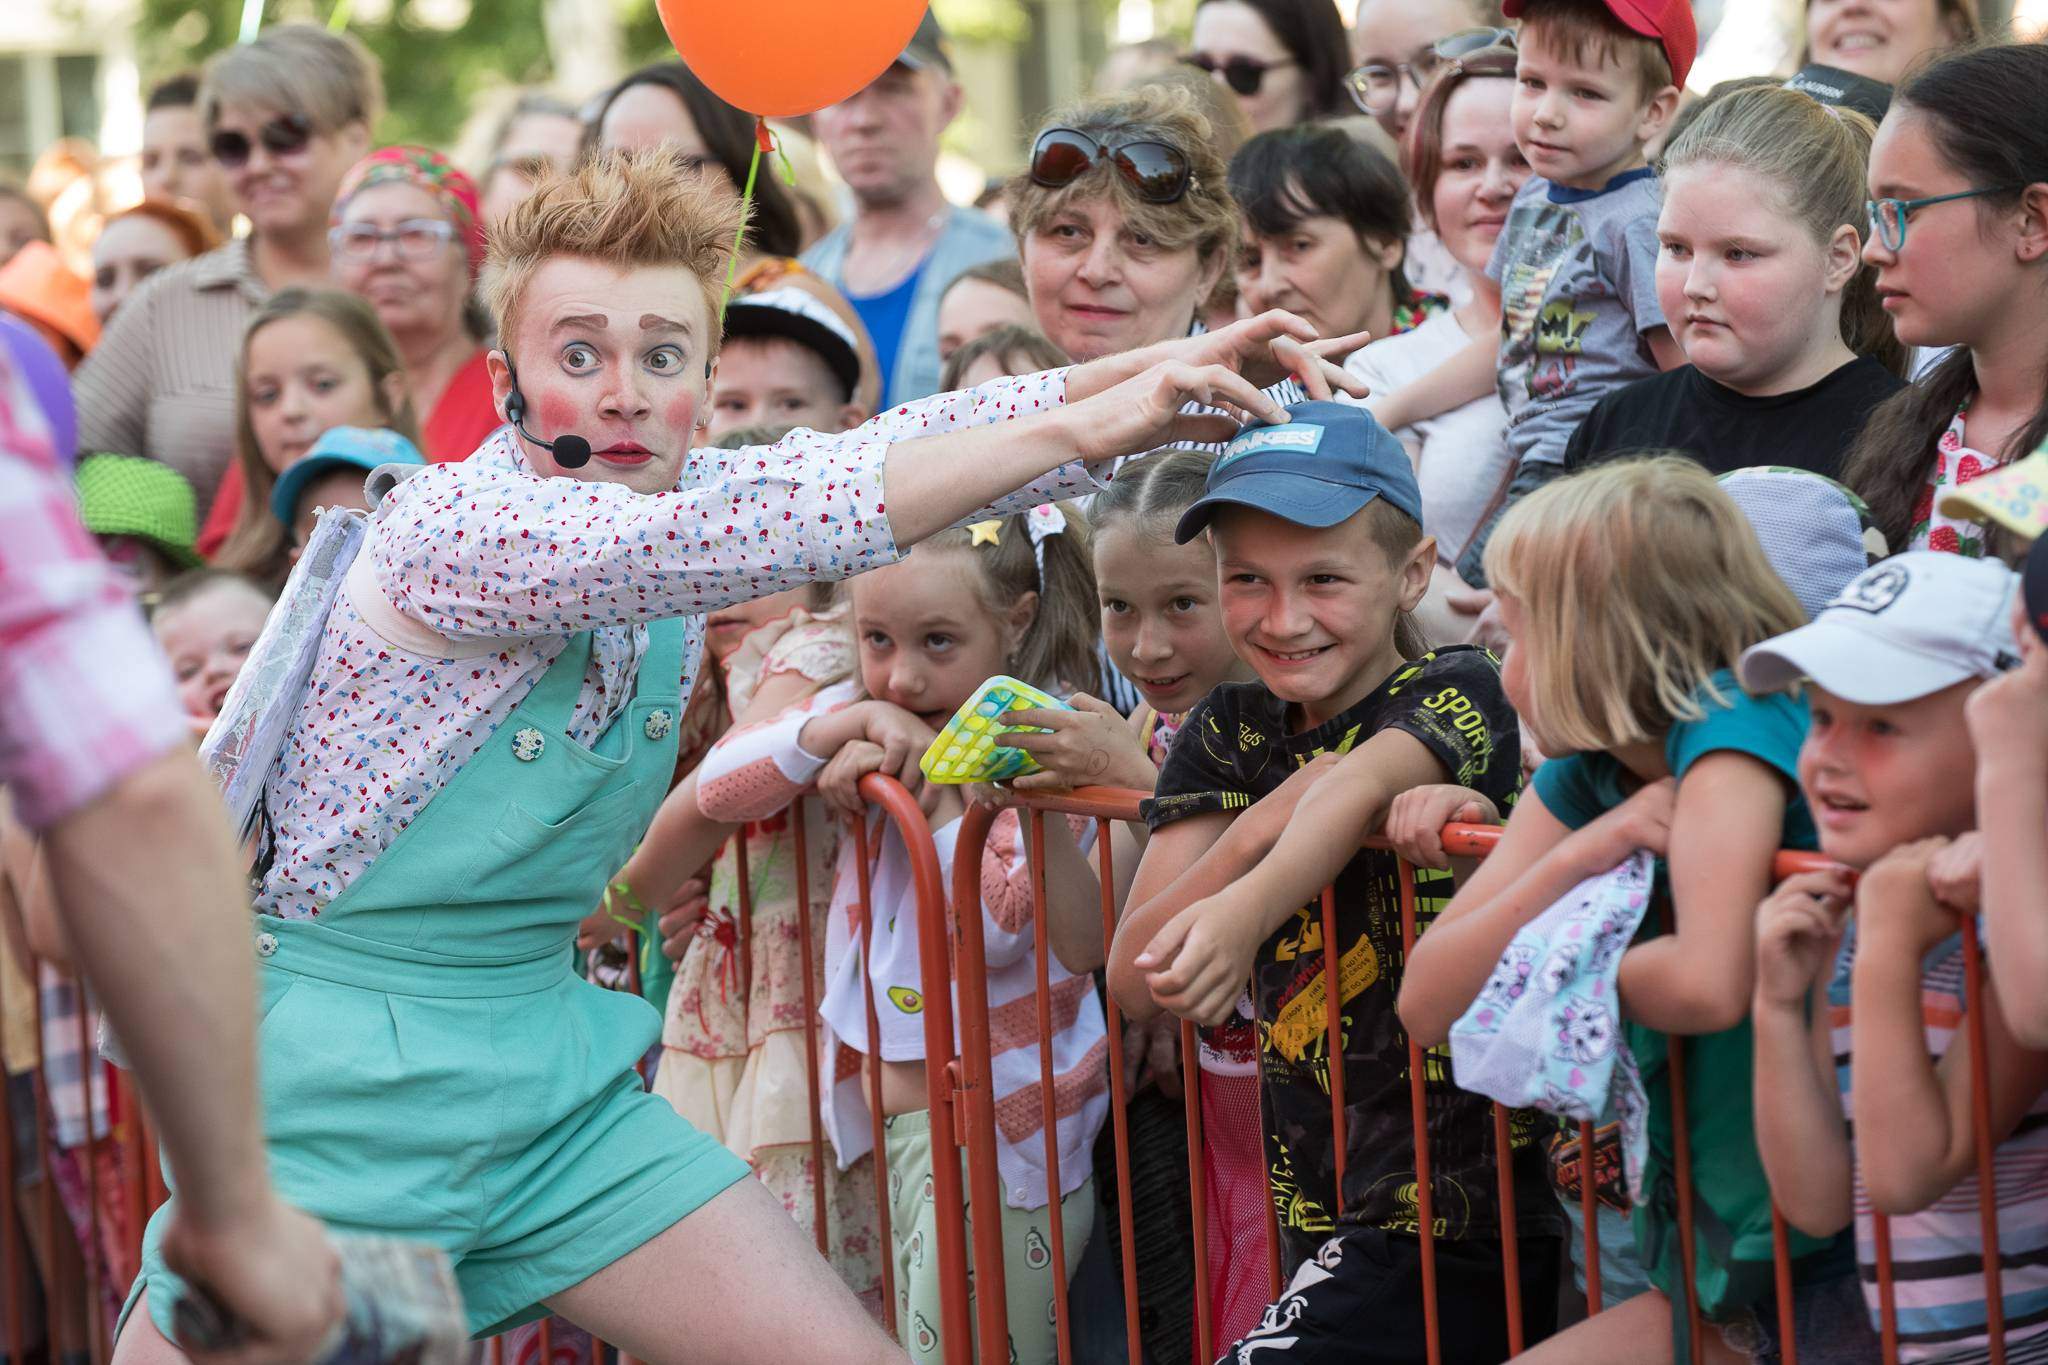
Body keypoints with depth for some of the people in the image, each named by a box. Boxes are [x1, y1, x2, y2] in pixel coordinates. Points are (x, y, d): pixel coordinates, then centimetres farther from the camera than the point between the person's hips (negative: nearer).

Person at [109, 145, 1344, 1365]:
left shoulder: (679, 496, 2)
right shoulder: (449, 527, -21)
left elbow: (905, 447, -7)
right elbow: (767, 526, -32)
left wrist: (1163, 368, -23)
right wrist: (1080, 429, -33)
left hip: (556, 1075, 6)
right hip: (340, 1093, -6)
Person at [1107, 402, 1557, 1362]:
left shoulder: (1459, 694, -9)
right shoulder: (1230, 733, 7)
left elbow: (1360, 783, -31)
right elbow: (1134, 983, -2)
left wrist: (1245, 909, -49)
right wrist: (1251, 835, -18)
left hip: (1462, 1225, -7)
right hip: (1325, 1228, 7)